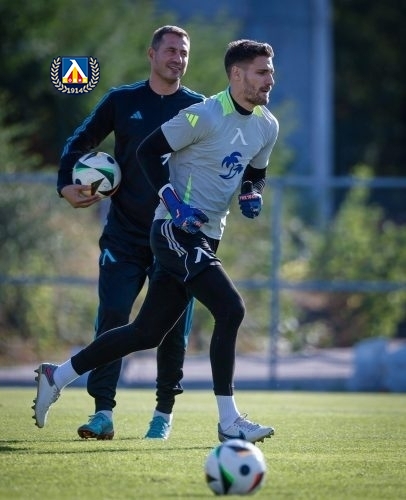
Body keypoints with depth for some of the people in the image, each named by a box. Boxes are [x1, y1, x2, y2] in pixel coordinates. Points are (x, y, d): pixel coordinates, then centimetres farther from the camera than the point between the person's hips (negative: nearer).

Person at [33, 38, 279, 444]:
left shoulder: (267, 126, 8)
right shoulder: (206, 116, -16)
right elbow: (147, 151, -11)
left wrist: (252, 194, 3)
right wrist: (175, 205, -18)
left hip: (205, 238, 9)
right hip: (175, 230, -9)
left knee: (147, 333, 11)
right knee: (230, 309, -20)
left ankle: (58, 376, 25)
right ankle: (229, 422, -15)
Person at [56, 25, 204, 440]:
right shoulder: (123, 101, 4)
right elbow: (80, 142, 10)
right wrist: (67, 184, -6)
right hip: (124, 235, 0)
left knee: (173, 327, 2)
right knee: (112, 317, -9)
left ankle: (164, 414, 14)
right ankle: (103, 412, -8)